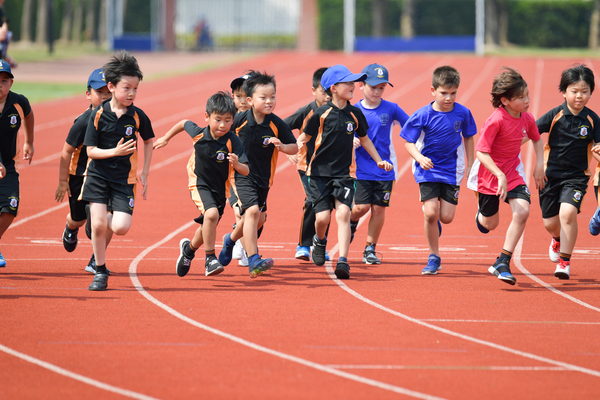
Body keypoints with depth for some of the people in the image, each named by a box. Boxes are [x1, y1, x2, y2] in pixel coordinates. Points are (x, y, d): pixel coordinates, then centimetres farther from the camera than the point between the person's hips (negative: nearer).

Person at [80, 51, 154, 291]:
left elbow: (148, 141, 13)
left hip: (125, 179, 1)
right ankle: (100, 271, 9)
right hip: (98, 175, -1)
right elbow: (91, 151, -6)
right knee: (98, 223, -10)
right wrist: (116, 151, -21)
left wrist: (144, 173, 9)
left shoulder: (138, 116, -4)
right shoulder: (98, 115, -8)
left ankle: (107, 229, 24)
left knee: (121, 227, -14)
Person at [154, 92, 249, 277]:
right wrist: (166, 138, 16)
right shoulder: (199, 134, -17)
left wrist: (237, 164, -46)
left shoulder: (233, 142, -22)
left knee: (207, 228, 19)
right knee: (211, 214, -30)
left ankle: (189, 248, 52)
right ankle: (210, 259, -19)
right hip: (200, 184, -2)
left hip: (220, 188, 2)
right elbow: (184, 123, 7)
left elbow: (245, 171, -25)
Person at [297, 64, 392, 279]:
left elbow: (364, 139, 19)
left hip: (344, 173, 2)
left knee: (343, 213, -14)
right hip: (320, 171, -2)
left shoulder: (355, 114, 3)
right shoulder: (321, 114, -6)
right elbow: (305, 136, 4)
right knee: (323, 216, -6)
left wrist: (379, 160, 16)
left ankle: (343, 261, -17)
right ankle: (319, 241, 30)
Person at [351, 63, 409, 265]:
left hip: (385, 169, 1)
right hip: (361, 169, -1)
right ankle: (352, 222, 27)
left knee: (379, 208, 2)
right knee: (362, 206, -9)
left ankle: (370, 249, 16)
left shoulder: (391, 109, -1)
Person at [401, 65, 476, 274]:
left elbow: (468, 138, 11)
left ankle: (434, 224, 35)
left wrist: (470, 165, 10)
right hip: (428, 169, -2)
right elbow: (408, 142, -6)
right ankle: (434, 257, 4)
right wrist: (420, 158, -25)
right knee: (431, 213, -14)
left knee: (446, 217, -4)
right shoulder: (422, 115, -13)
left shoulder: (463, 113, -6)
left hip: (452, 171, 2)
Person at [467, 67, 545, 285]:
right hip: (490, 173, -4)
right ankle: (482, 212, 52)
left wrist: (539, 165, 4)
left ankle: (502, 263, -10)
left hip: (512, 171, 4)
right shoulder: (496, 121, -25)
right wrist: (500, 176, -35)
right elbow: (481, 152, -27)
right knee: (490, 224, 11)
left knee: (522, 211, -19)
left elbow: (537, 140, 16)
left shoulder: (527, 118, -6)